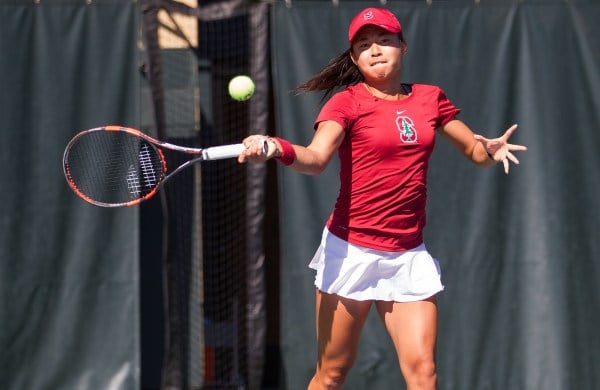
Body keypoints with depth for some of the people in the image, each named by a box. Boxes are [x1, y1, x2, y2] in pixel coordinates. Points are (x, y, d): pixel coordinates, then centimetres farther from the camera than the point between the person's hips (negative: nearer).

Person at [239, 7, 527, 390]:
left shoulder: (431, 99, 9)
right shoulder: (347, 102, -5)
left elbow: (475, 149, 18)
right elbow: (316, 158, -22)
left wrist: (491, 150, -6)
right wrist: (277, 148, -43)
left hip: (409, 256, 3)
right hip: (352, 251, -3)